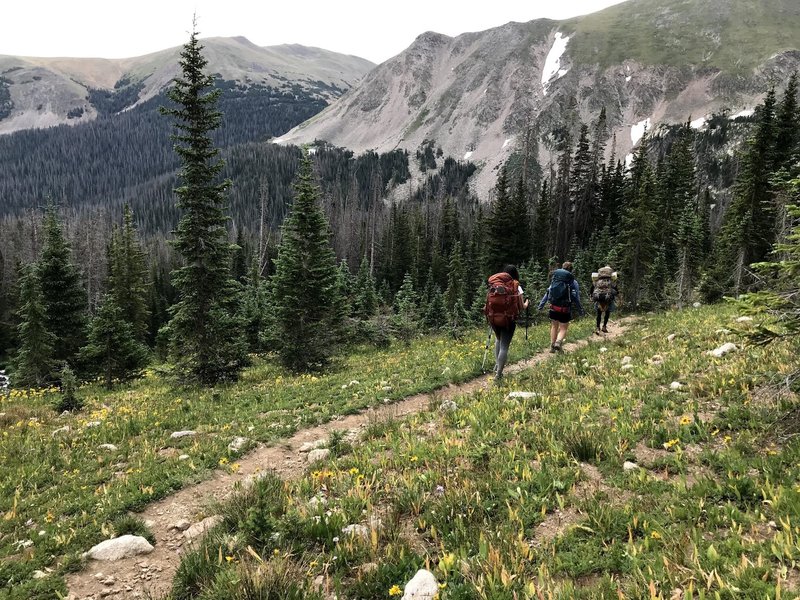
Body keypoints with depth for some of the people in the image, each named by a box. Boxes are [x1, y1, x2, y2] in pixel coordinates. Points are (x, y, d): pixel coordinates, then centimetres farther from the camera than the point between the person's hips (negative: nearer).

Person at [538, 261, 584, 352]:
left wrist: (541, 305, 11)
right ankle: (558, 341, -17)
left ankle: (552, 346, 24)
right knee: (563, 328, 9)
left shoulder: (554, 279, 2)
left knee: (554, 326, 19)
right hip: (565, 309, -3)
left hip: (554, 307, 3)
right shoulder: (573, 282, -7)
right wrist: (581, 310, 6)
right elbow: (576, 298, -5)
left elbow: (547, 293, 4)